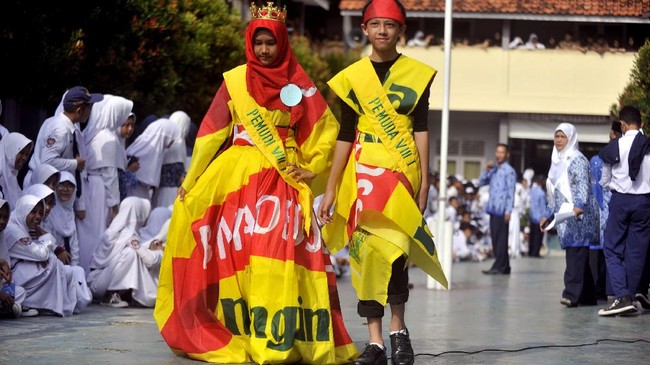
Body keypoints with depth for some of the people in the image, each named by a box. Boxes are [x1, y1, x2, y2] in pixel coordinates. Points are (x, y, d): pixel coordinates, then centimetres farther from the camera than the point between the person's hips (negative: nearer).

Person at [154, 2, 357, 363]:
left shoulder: (299, 85, 7)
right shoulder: (234, 80, 5)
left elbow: (326, 131, 10)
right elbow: (211, 133, 6)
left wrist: (311, 170, 0)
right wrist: (191, 180, 6)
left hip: (283, 179, 0)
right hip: (238, 177, 0)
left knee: (281, 249, -10)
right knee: (236, 250, -4)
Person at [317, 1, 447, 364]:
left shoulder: (417, 74, 6)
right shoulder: (352, 77, 10)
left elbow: (421, 130, 5)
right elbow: (345, 136, 10)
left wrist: (424, 181, -2)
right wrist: (331, 189, 7)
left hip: (401, 171, -2)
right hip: (362, 173, 2)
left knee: (391, 246, -19)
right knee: (365, 251, 0)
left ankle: (398, 330, -6)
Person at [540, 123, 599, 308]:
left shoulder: (577, 159, -6)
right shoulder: (557, 161, 19)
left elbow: (583, 185, -19)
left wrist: (579, 205, -35)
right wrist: (548, 215, 24)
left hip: (578, 215, -8)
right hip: (565, 216, 8)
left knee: (576, 252, -14)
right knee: (579, 256, 8)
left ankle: (572, 294, -20)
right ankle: (588, 296, 10)